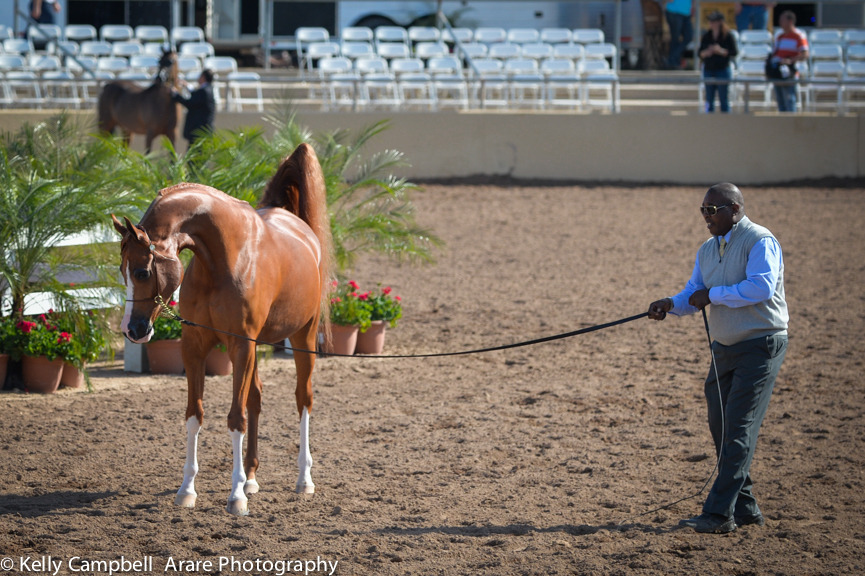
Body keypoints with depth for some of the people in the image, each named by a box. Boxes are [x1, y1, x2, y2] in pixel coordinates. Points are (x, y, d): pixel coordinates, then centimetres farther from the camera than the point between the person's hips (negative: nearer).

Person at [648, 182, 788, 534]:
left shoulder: (760, 242, -13)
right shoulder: (708, 250, 12)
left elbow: (761, 286, -26)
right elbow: (694, 295, 9)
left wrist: (713, 295, -20)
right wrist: (670, 304, -13)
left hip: (760, 345, -9)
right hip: (725, 347, 9)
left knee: (739, 429, -13)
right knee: (721, 427, 8)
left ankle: (718, 513, -16)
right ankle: (745, 509, 18)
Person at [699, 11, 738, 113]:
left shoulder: (728, 36, -3)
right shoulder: (706, 37, 8)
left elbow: (734, 52, -6)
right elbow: (700, 53, 10)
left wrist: (721, 51, -18)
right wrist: (705, 53, -12)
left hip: (723, 70, -4)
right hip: (708, 70, 4)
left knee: (724, 100, -2)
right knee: (709, 100, 6)